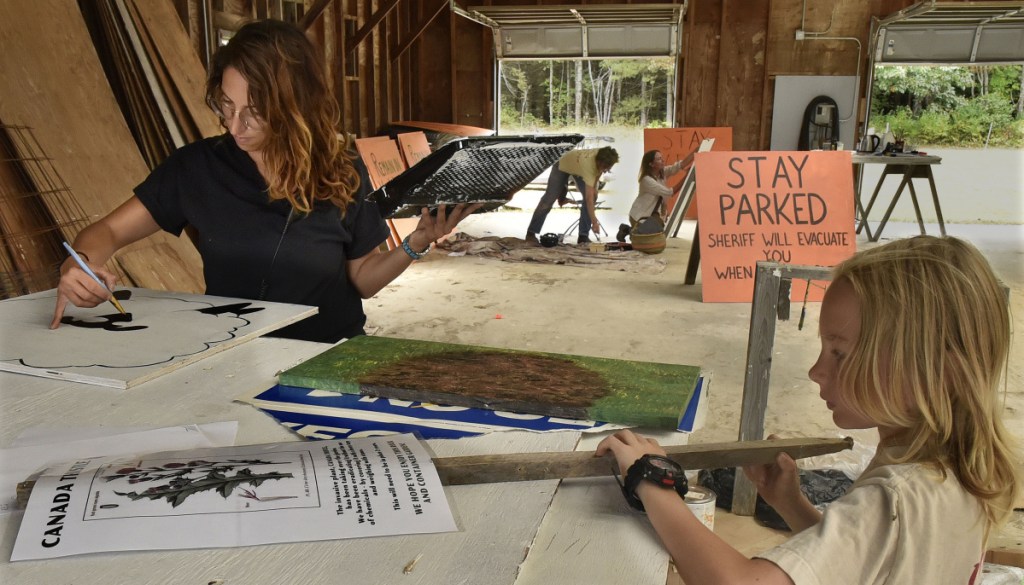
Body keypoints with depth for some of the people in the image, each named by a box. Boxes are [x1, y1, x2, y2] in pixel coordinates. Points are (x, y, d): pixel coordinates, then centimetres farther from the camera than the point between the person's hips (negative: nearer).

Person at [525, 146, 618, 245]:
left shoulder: (603, 157, -29)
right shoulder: (588, 164, -47)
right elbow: (589, 198, -49)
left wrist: (594, 188, -7)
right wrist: (594, 222, -51)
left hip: (578, 166, 6)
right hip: (562, 166, -6)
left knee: (593, 196, -10)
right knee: (549, 199, -4)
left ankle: (583, 236, -5)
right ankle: (531, 233, 8)